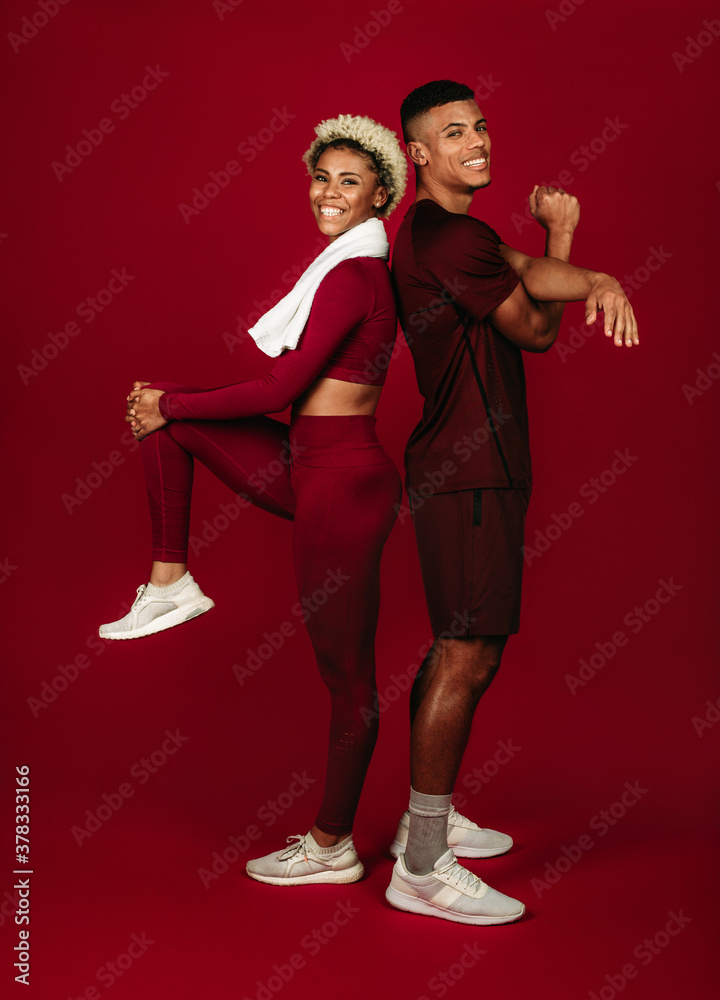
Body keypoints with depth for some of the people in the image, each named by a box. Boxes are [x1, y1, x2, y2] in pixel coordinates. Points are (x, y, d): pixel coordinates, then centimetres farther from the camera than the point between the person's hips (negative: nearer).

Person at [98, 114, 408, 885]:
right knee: (163, 406, 8)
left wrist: (170, 407, -5)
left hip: (341, 483, -10)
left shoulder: (349, 277, -16)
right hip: (316, 468, 10)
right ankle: (171, 583, 11)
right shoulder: (361, 268, 14)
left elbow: (278, 391, -18)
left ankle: (332, 846, 18)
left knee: (344, 671, 3)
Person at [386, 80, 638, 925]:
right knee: (469, 654, -9)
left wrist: (597, 279, -10)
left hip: (466, 466, 11)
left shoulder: (451, 231, 19)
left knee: (459, 646, 16)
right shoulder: (446, 235, -13)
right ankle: (421, 867, -2)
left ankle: (429, 819, 28)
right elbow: (534, 329, -9)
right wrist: (561, 243, -4)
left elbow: (530, 274, 4)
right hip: (469, 473, -11)